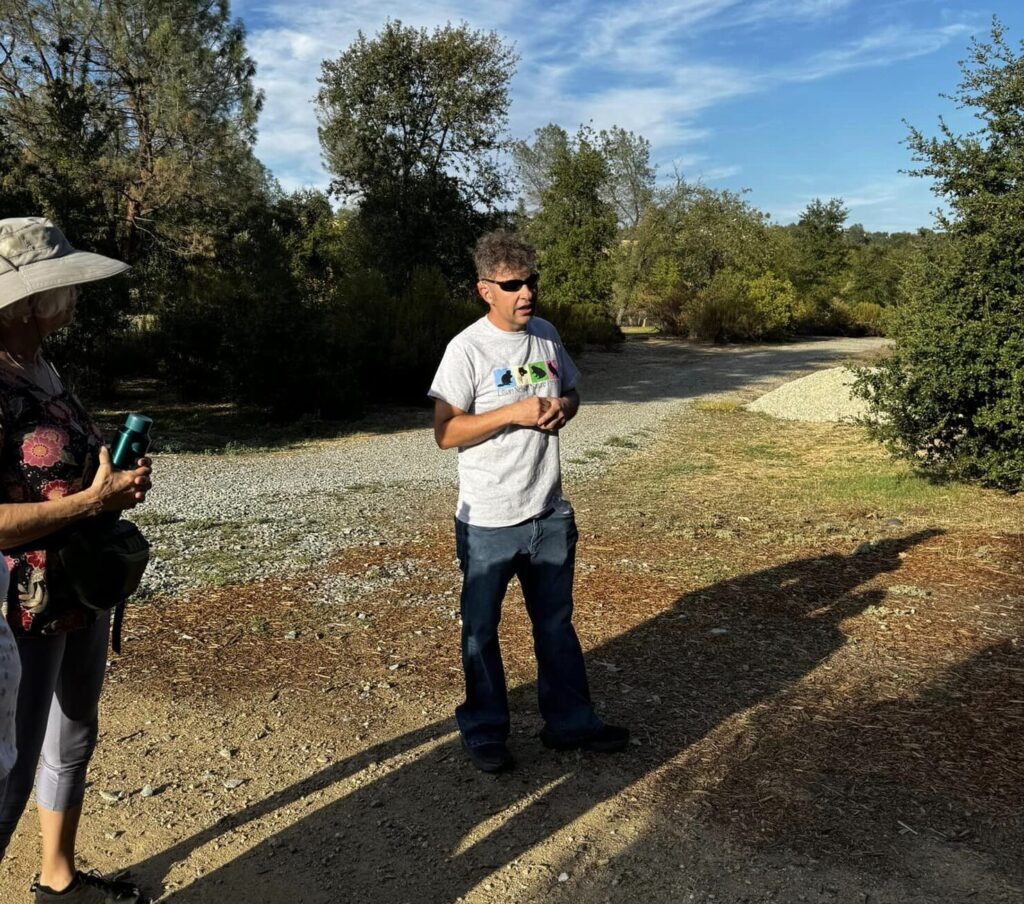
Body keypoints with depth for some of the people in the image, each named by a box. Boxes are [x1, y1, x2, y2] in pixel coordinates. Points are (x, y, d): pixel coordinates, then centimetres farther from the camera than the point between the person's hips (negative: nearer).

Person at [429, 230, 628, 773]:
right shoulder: (467, 350, -15)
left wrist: (561, 409, -6)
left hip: (550, 514, 6)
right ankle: (484, 732, 30)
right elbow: (445, 432, -16)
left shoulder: (547, 335, 4)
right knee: (481, 630, 12)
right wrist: (514, 413, -24)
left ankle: (570, 723, 34)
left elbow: (571, 393, 18)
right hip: (488, 523, -5)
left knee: (556, 623, 18)